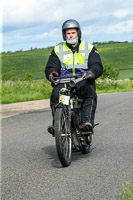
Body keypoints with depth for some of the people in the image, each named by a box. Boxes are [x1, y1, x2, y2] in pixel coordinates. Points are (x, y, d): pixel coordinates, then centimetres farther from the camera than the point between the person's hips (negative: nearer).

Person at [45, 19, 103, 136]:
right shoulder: (57, 50, 19)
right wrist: (51, 73, -13)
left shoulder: (89, 48, 15)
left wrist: (92, 72, -21)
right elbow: (50, 67, 14)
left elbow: (98, 66, 4)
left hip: (84, 81, -1)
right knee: (55, 95, -32)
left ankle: (87, 122, -43)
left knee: (91, 94, -35)